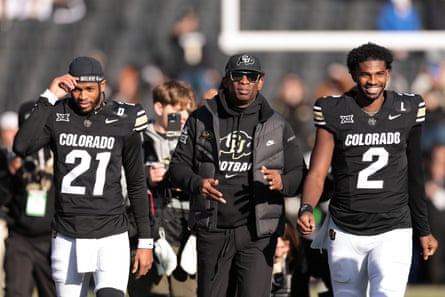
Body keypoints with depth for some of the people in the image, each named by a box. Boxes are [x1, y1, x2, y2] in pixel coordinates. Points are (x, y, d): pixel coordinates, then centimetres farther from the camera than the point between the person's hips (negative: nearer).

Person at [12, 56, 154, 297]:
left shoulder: (122, 122, -1)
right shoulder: (56, 116, 0)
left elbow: (137, 185, 5)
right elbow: (21, 147, -18)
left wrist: (145, 241, 4)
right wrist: (48, 98, -16)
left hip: (111, 238, -2)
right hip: (68, 238, 2)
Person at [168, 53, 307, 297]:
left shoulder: (277, 126, 7)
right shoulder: (201, 119, 8)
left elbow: (298, 173, 7)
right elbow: (178, 165, 8)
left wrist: (282, 183, -16)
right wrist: (196, 184, -14)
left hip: (257, 232, -2)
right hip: (212, 230, 2)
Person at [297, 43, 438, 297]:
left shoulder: (407, 111, 2)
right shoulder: (334, 113, -3)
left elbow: (415, 177, 12)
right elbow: (318, 173, -7)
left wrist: (424, 230, 17)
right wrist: (306, 209, -27)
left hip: (393, 233, -1)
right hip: (345, 234, 1)